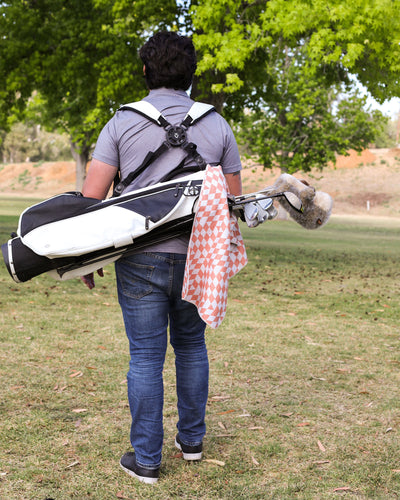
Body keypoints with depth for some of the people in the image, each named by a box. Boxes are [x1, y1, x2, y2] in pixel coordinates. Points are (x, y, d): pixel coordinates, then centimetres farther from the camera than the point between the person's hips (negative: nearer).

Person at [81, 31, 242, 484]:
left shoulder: (122, 123, -2)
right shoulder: (217, 125, 4)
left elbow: (91, 196, -7)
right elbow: (234, 202, 7)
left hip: (141, 259, -2)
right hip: (197, 257, 2)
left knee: (146, 356, 4)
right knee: (191, 345, 19)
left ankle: (146, 459, 12)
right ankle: (191, 439, 30)